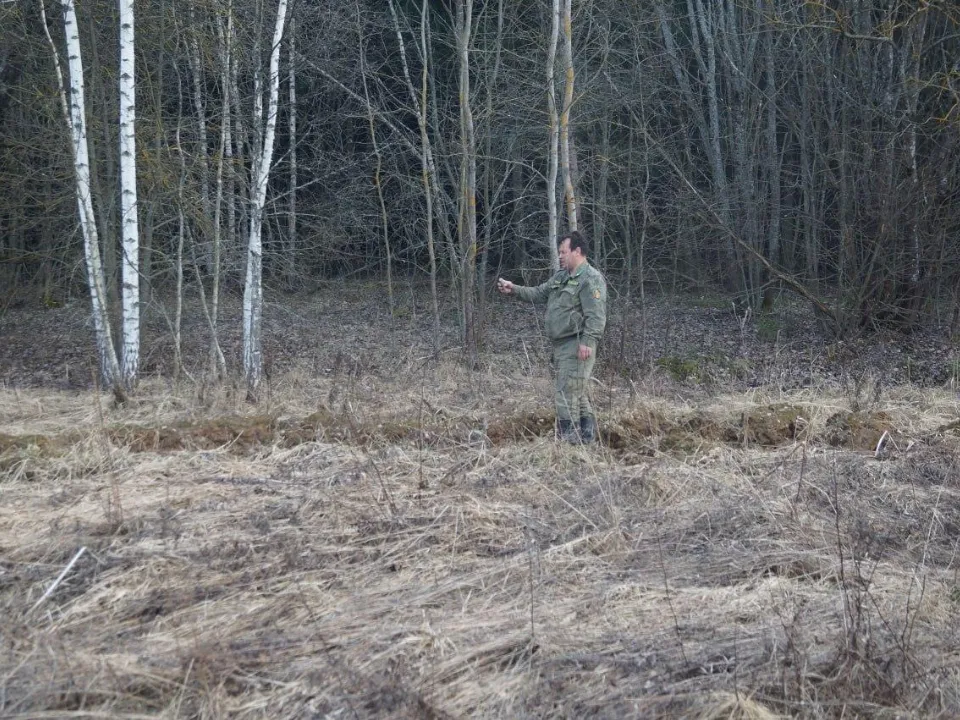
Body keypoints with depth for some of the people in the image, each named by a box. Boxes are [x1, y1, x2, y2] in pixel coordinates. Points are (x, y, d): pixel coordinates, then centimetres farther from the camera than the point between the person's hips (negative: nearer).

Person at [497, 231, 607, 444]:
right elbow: (538, 293, 25)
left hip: (577, 346, -10)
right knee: (578, 393, 14)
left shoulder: (591, 279, -12)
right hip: (561, 345, 10)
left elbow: (596, 315, -20)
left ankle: (568, 439, -8)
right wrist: (513, 289, 14)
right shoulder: (561, 277, 19)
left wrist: (588, 342, -28)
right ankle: (587, 437, 20)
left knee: (567, 394, -11)